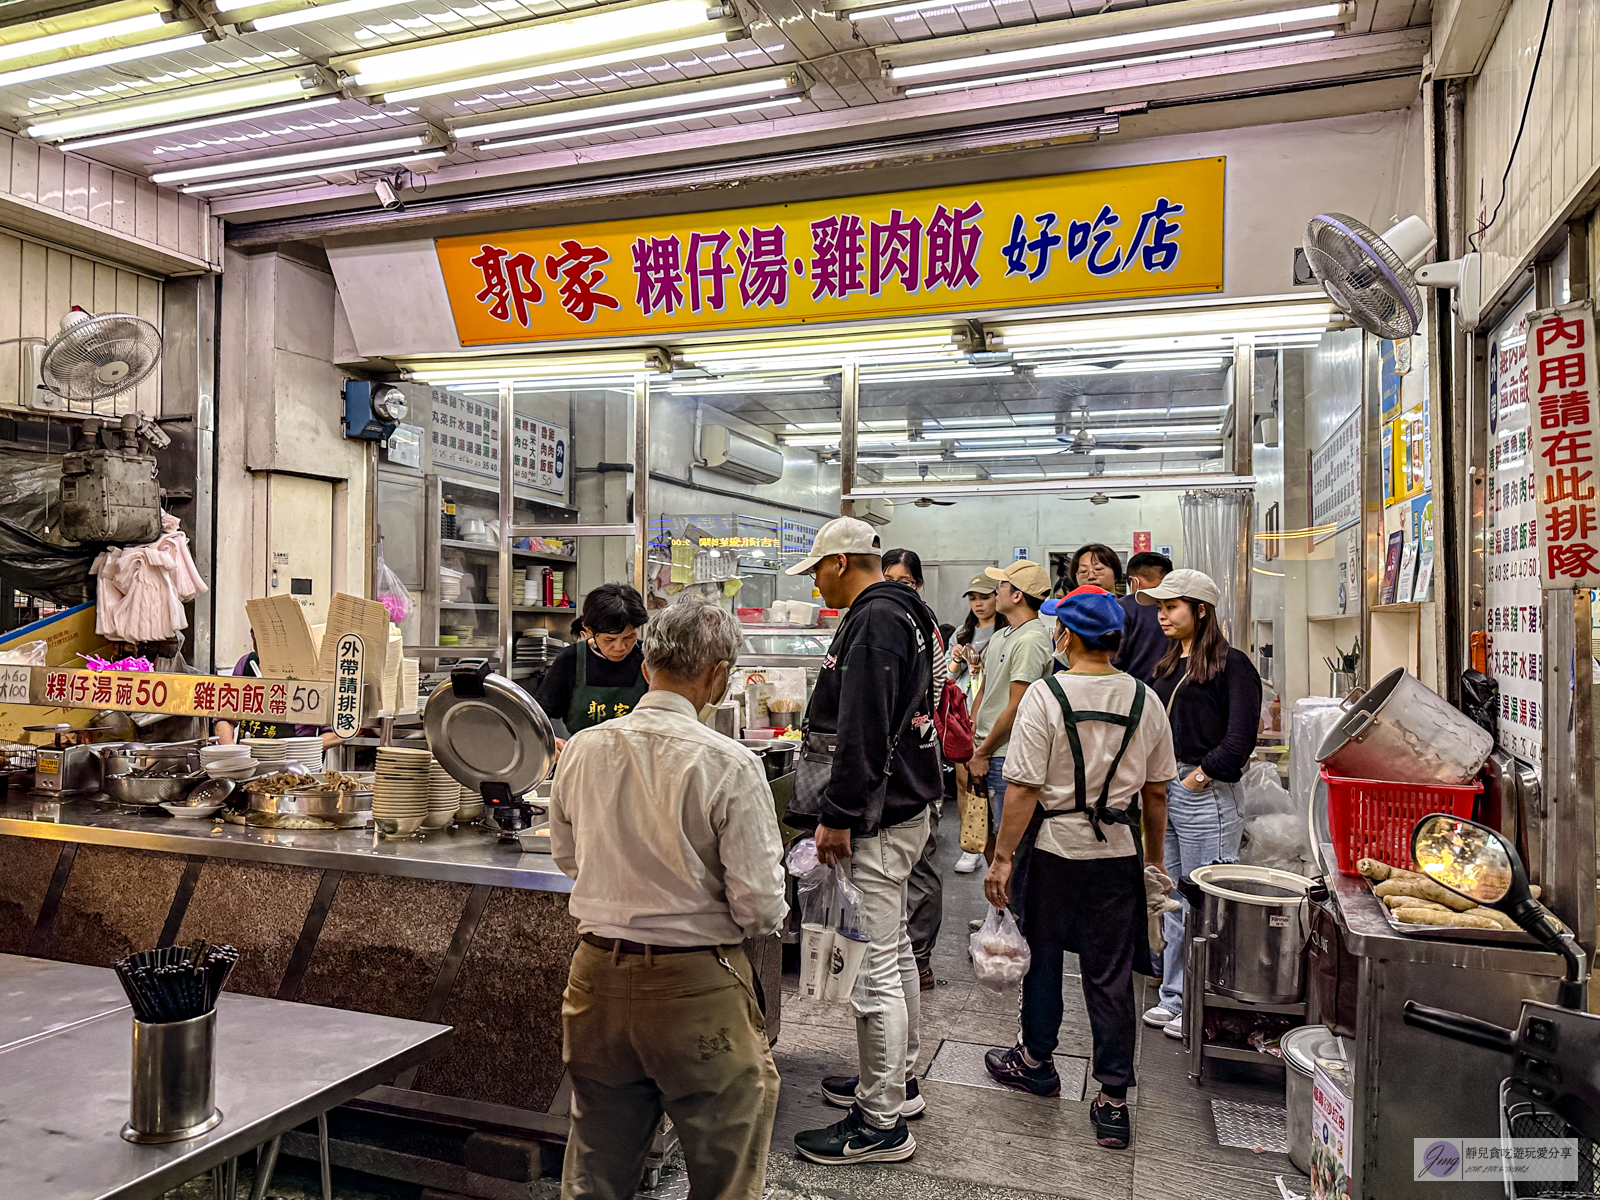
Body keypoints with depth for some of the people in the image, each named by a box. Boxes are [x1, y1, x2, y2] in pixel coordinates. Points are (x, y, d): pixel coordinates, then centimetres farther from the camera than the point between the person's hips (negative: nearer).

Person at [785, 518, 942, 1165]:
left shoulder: (874, 621, -18)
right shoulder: (903, 613, 15)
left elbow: (862, 733, -25)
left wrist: (838, 815, -21)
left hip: (878, 820, -11)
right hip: (904, 807, 11)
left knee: (873, 967, -3)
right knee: (894, 951, 21)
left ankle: (881, 1124, 7)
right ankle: (897, 1078, 36)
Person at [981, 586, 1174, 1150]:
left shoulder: (1044, 696, -15)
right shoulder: (1144, 700, -1)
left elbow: (1023, 789, -16)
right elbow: (1156, 791, 6)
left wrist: (1002, 856, -9)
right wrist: (1154, 856, 18)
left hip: (1054, 848, -3)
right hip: (1119, 853, 3)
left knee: (1042, 957, 16)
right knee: (1111, 974, 10)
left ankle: (1036, 1061, 35)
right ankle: (1113, 1099, 14)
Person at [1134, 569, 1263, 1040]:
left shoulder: (1232, 665, -8)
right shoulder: (1167, 665, 16)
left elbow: (1240, 737, -15)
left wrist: (1203, 774, -15)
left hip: (1205, 793, -8)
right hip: (1163, 790, 8)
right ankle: (1175, 996, 26)